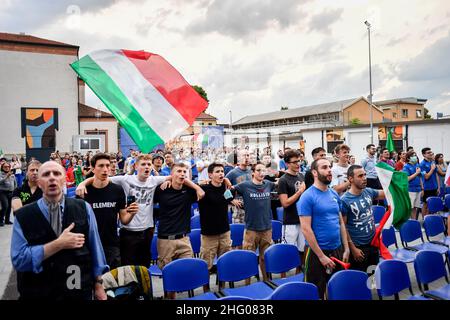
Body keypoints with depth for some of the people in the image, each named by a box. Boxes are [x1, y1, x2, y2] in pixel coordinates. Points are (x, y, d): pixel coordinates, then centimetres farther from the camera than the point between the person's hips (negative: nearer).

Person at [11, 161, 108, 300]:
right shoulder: (23, 216, -6)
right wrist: (58, 244, -21)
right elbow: (18, 259, -12)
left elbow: (95, 248, -2)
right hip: (38, 294, 0)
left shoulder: (84, 208, -5)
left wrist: (98, 285, 0)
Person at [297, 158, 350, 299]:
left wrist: (346, 248, 6)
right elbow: (306, 229, -18)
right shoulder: (307, 197, -15)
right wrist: (321, 256, -17)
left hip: (337, 250, 7)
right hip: (317, 251, -6)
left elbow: (341, 222, 12)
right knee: (316, 292, 7)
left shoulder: (334, 194, 6)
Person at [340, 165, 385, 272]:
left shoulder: (368, 192, -3)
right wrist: (353, 248, -15)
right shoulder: (344, 200, -20)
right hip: (358, 247, -6)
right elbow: (343, 227, -16)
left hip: (373, 242, 6)